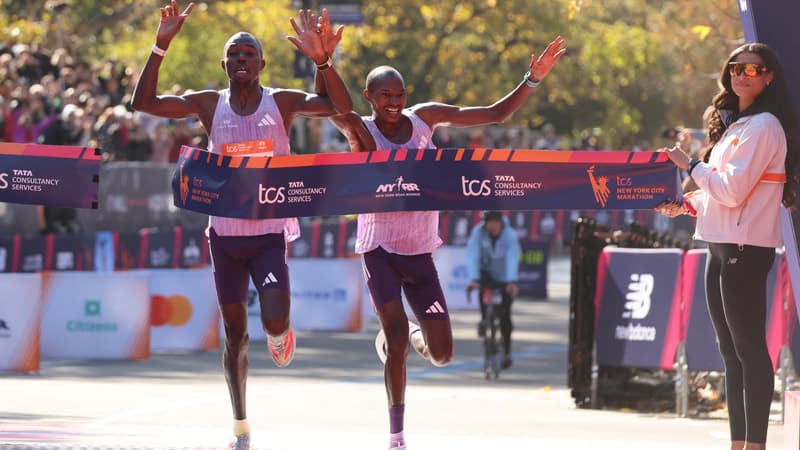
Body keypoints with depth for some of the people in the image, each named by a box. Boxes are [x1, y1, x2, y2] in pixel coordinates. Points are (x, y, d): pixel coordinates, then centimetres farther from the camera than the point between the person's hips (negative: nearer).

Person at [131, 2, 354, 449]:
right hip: (226, 233, 2)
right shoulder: (210, 105, 0)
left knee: (275, 320, -20)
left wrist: (321, 60, -31)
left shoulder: (282, 102, -5)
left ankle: (281, 332, 20)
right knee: (236, 333, 8)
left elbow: (342, 107, -17)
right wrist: (161, 47, -17)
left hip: (271, 233, -2)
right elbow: (144, 103, -7)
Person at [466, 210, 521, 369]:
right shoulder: (478, 232, -20)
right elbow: (472, 256, -27)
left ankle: (506, 351, 11)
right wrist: (473, 279, -41)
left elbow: (512, 259, -33)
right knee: (482, 285, -36)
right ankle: (484, 319, -14)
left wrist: (512, 282, -47)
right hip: (487, 272, 1)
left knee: (505, 316, -4)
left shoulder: (510, 235, -23)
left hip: (504, 278, -1)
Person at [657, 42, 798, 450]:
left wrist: (691, 166, -6)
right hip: (720, 248, 10)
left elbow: (732, 190, -18)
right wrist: (686, 204, 8)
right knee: (730, 350, 10)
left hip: (745, 248, -10)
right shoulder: (733, 124, 18)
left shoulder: (764, 126, -11)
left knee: (748, 347, -10)